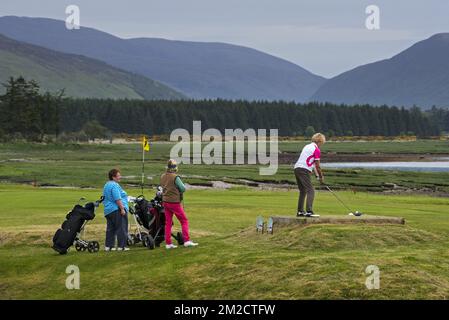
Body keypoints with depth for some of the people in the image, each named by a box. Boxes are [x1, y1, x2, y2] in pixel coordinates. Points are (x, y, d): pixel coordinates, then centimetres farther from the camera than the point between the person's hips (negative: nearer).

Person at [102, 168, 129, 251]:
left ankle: (108, 246, 13)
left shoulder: (107, 185, 19)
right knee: (121, 229, -5)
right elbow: (117, 199, -21)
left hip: (108, 210, 10)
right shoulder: (115, 185, -13)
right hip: (117, 210, -10)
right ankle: (121, 246, -7)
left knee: (110, 229, 12)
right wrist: (122, 208, -19)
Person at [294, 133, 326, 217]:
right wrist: (321, 177, 10)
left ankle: (300, 211, 22)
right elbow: (317, 166, -3)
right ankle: (309, 211, -19)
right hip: (304, 170, -9)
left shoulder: (308, 146, 21)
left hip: (297, 168, 9)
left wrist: (317, 175, 23)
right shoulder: (317, 150, -5)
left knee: (303, 191, 19)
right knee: (310, 191, -9)